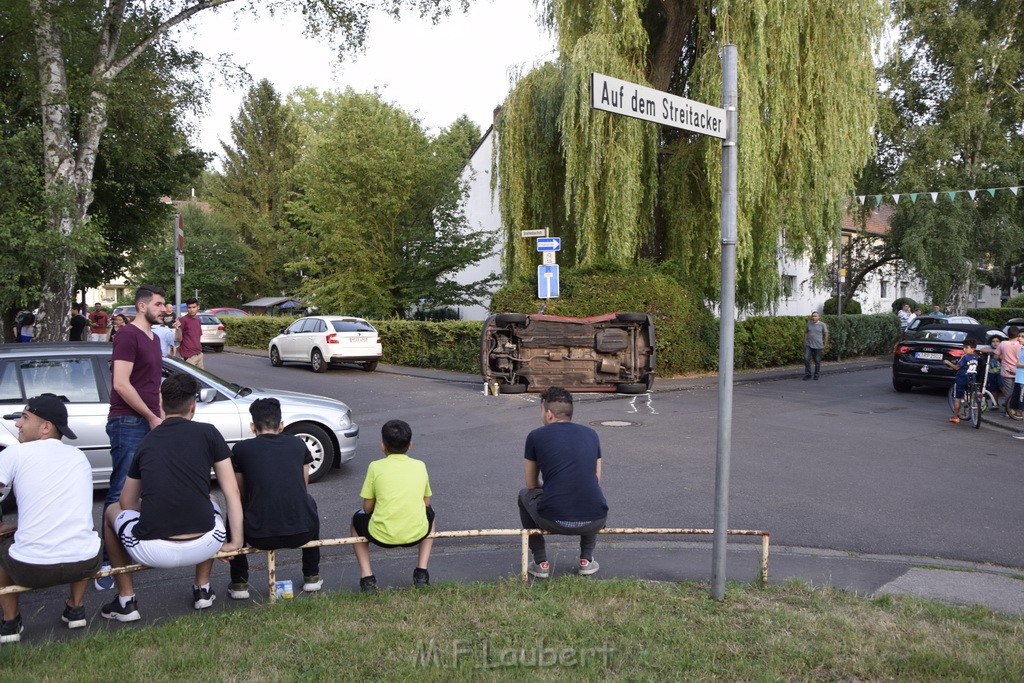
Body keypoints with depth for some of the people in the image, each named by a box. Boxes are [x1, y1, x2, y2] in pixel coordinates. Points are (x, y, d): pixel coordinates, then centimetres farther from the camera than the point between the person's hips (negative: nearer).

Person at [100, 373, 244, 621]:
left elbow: (128, 504, 23)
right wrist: (236, 541, 9)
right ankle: (203, 589, 31)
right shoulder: (208, 433, 5)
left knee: (112, 512, 30)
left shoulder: (147, 441, 13)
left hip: (152, 552, 1)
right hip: (203, 547, 0)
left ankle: (126, 601, 27)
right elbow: (232, 494, 3)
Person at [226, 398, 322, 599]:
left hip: (259, 537, -1)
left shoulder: (241, 449, 6)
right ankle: (311, 577, 35)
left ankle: (239, 583, 27)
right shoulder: (298, 445, 11)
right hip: (301, 533, 2)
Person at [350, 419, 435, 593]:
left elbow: (367, 508, 3)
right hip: (416, 534, 2)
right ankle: (421, 572, 23)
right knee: (429, 514, 37)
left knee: (357, 519, 31)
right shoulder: (420, 466, 6)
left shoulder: (376, 467, -2)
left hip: (381, 536, -2)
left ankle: (367, 576, 15)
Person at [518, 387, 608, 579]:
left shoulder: (536, 436, 6)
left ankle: (541, 563, 26)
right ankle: (586, 560, 27)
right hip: (594, 522, 3)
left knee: (525, 495, 31)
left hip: (553, 521, -3)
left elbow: (532, 485, 18)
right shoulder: (591, 434, 15)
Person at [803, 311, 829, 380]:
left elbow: (826, 334, 3)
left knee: (817, 361, 6)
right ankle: (807, 374, 4)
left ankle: (816, 375, 20)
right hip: (809, 345, 2)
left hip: (818, 346, -2)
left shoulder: (822, 325, -3)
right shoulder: (809, 324, 5)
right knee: (806, 359, -7)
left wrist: (825, 344, 4)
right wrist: (805, 343, 10)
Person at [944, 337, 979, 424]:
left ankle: (955, 417, 2)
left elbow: (956, 367, -12)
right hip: (972, 380, 6)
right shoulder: (976, 357, 4)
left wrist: (948, 362, 2)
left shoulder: (965, 357, -15)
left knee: (957, 399, 0)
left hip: (961, 380, -6)